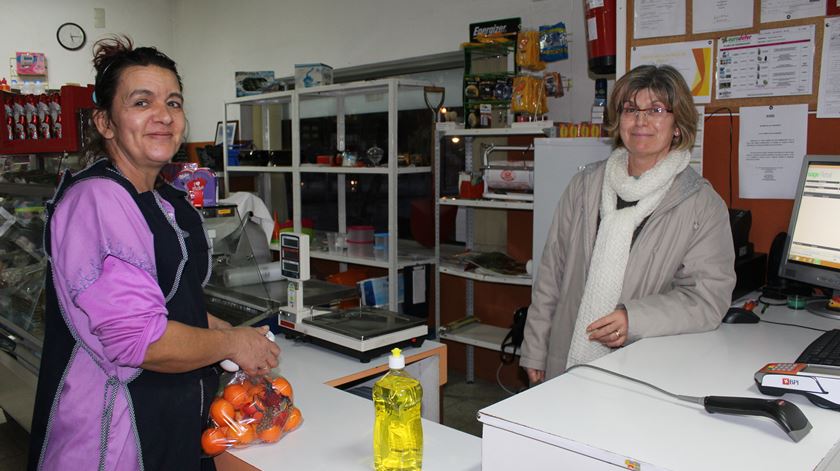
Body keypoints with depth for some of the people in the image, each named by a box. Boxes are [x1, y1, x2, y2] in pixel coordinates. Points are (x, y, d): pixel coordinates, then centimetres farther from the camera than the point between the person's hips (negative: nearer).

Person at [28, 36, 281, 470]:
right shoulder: (95, 200, -20)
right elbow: (137, 337, -27)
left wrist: (232, 333, 6)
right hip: (116, 431, -8)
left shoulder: (168, 203, 9)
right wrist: (231, 344, -13)